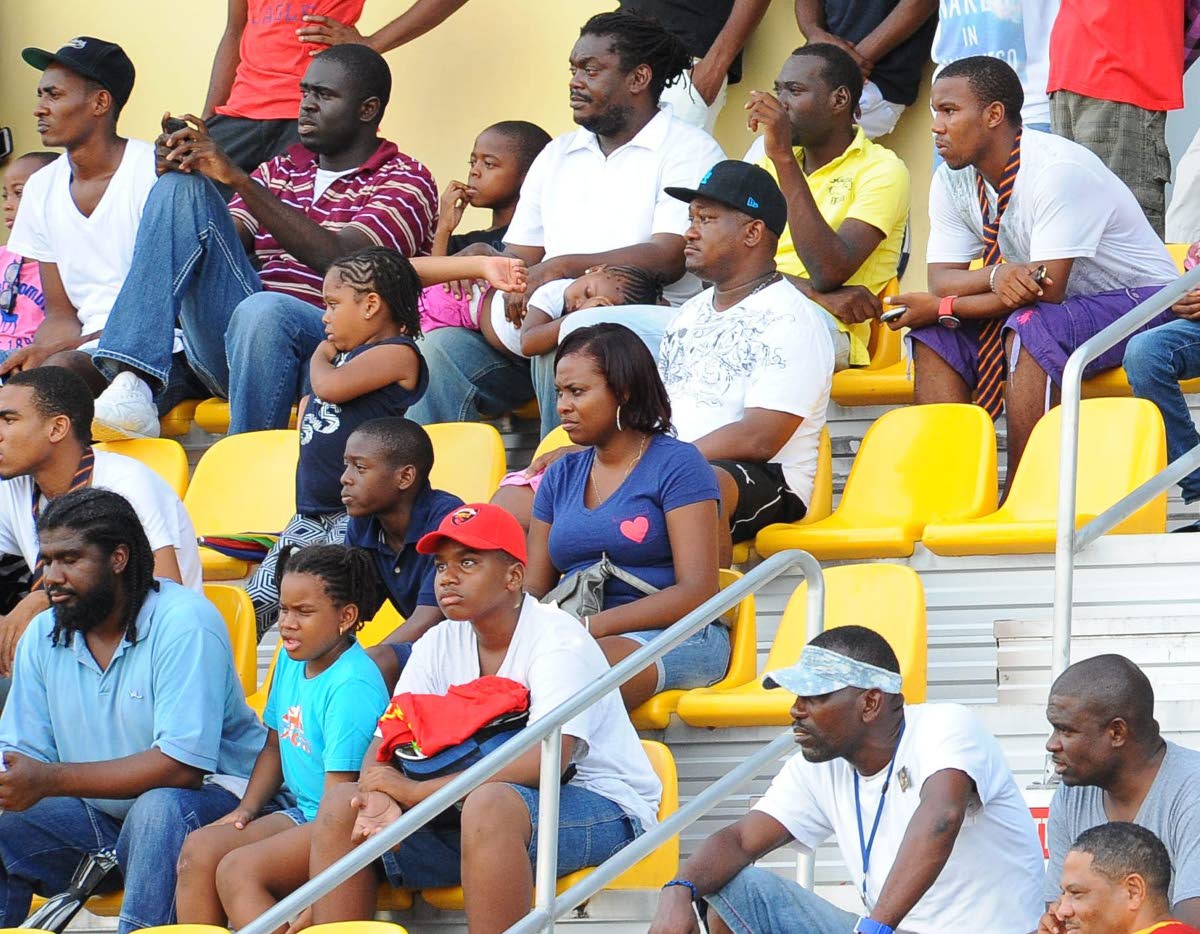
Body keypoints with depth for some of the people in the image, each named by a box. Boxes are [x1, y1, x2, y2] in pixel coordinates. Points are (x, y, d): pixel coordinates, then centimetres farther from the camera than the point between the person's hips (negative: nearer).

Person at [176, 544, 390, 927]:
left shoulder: (352, 686, -19)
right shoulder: (292, 660, 9)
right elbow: (276, 746, 25)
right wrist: (247, 808, 8)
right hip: (304, 817, 10)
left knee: (237, 869, -26)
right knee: (198, 849, -7)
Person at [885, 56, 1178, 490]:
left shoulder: (1058, 171, -27)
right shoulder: (953, 179, -3)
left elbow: (1047, 290, -30)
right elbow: (941, 278, -7)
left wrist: (943, 307, -25)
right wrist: (997, 275, -30)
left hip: (1137, 299, -8)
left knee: (1029, 329, -34)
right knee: (935, 334, -12)